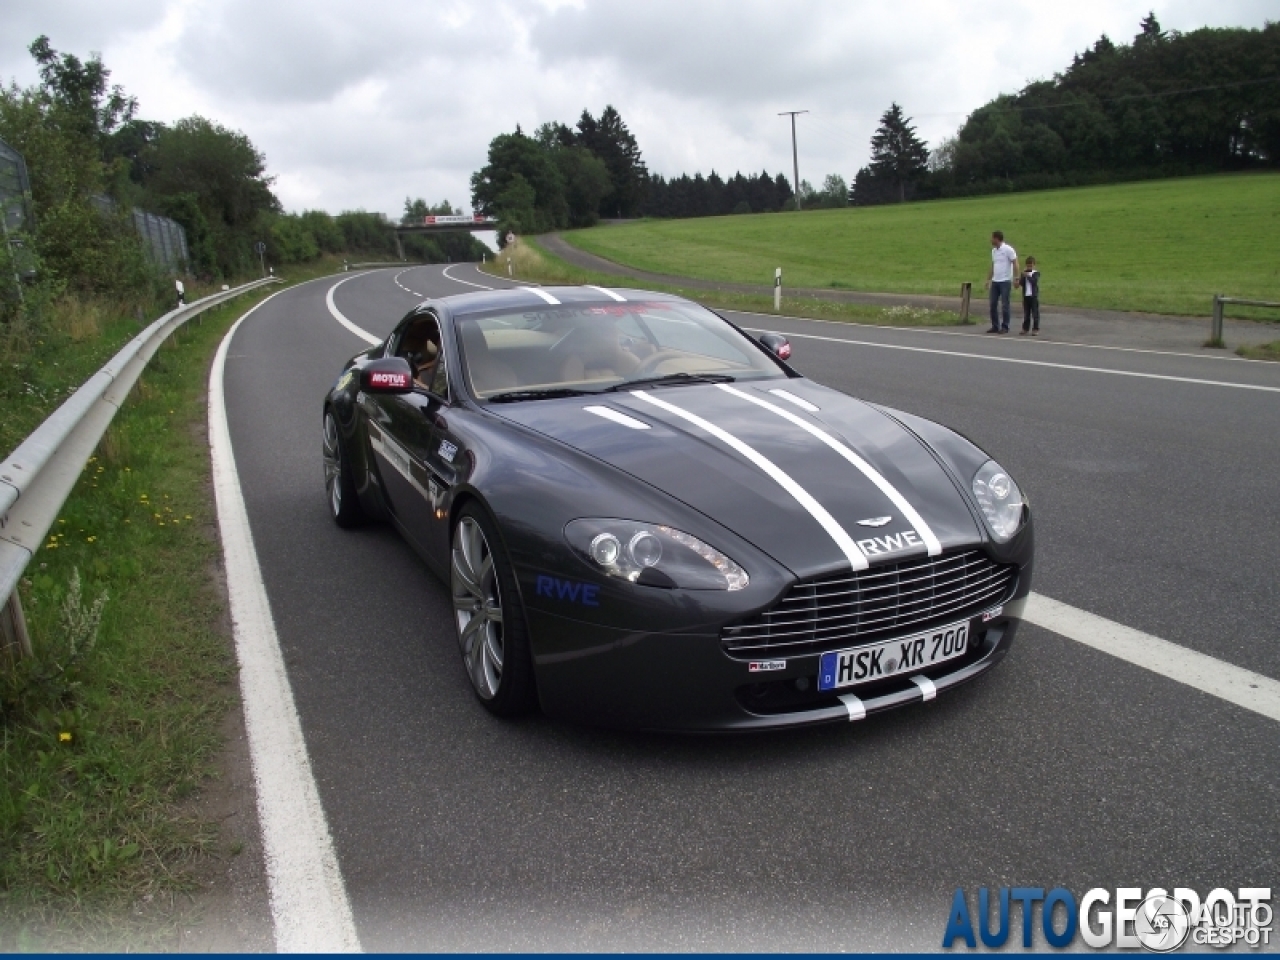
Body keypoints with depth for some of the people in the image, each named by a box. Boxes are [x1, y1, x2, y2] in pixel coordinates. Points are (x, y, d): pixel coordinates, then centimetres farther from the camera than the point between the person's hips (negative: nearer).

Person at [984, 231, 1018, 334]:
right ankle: (995, 326, 12)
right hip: (995, 282, 7)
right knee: (993, 304, 5)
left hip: (1005, 281, -7)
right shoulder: (993, 251, 13)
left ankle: (1005, 327, 3)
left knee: (1004, 305, -3)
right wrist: (988, 279, 17)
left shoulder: (1008, 249, -9)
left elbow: (1015, 264, -11)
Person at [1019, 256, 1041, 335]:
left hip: (1034, 296, -4)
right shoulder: (1024, 273, 9)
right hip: (1025, 296, 4)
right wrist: (1023, 277, -18)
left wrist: (1028, 276, -23)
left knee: (1035, 313, -1)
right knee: (1026, 314, 9)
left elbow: (1034, 281, -17)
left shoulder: (1036, 273, -1)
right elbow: (1021, 283, -1)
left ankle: (1036, 329, 3)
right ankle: (1025, 329, 14)